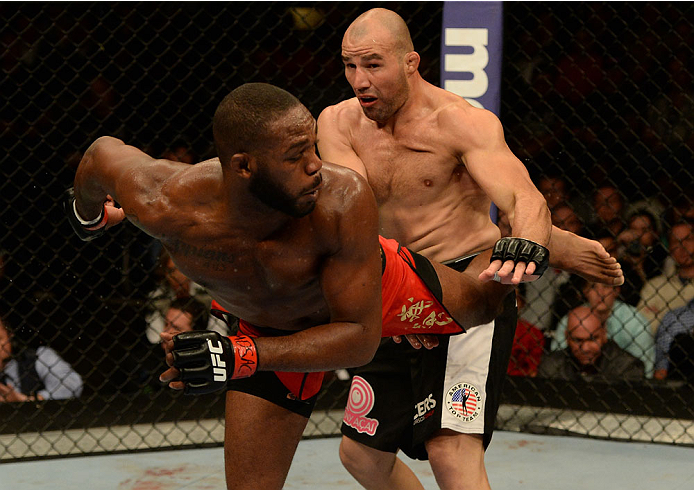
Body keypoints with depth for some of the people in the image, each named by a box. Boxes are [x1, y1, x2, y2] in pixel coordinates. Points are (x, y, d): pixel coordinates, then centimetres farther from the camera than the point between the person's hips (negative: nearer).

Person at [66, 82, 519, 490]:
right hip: (271, 331, 1)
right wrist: (90, 215, 8)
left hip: (378, 288, -1)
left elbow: (360, 338, -36)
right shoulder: (165, 208, -39)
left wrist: (238, 356, -49)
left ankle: (507, 254, 60)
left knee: (477, 304, 24)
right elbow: (104, 152, -16)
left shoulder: (343, 201, -45)